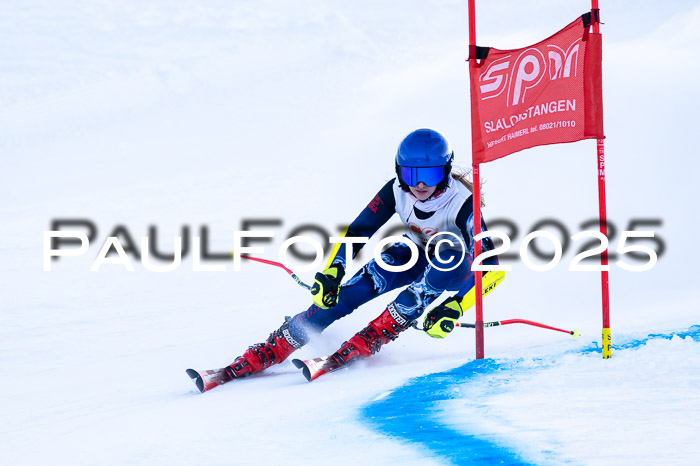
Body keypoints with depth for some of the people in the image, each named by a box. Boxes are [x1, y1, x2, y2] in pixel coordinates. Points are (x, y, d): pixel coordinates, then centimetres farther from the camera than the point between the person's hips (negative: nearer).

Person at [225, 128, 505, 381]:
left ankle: (378, 334, -32)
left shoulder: (461, 204, -33)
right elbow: (356, 233, -12)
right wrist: (331, 271, -27)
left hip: (460, 268, -3)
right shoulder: (397, 191, -21)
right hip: (417, 256, 4)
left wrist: (454, 308, -43)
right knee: (354, 288, -21)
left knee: (448, 260, -39)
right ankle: (274, 348, -17)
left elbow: (492, 267, -33)